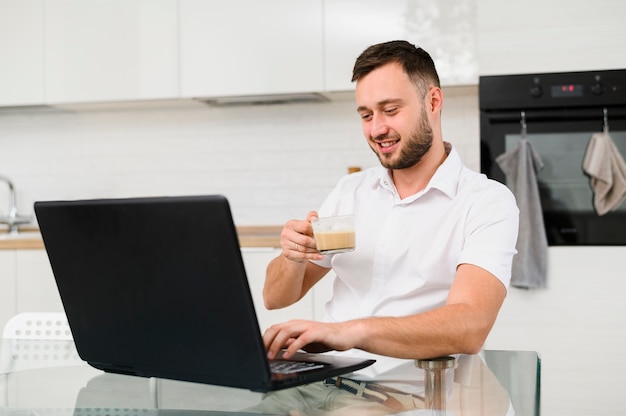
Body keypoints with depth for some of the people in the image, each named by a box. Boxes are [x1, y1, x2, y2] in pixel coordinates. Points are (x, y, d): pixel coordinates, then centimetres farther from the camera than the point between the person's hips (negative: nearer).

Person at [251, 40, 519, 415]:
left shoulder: (488, 202, -4)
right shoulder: (350, 191, 13)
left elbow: (468, 328, -21)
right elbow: (276, 298, 14)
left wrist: (351, 331, -34)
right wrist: (293, 257, -9)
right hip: (325, 382, 5)